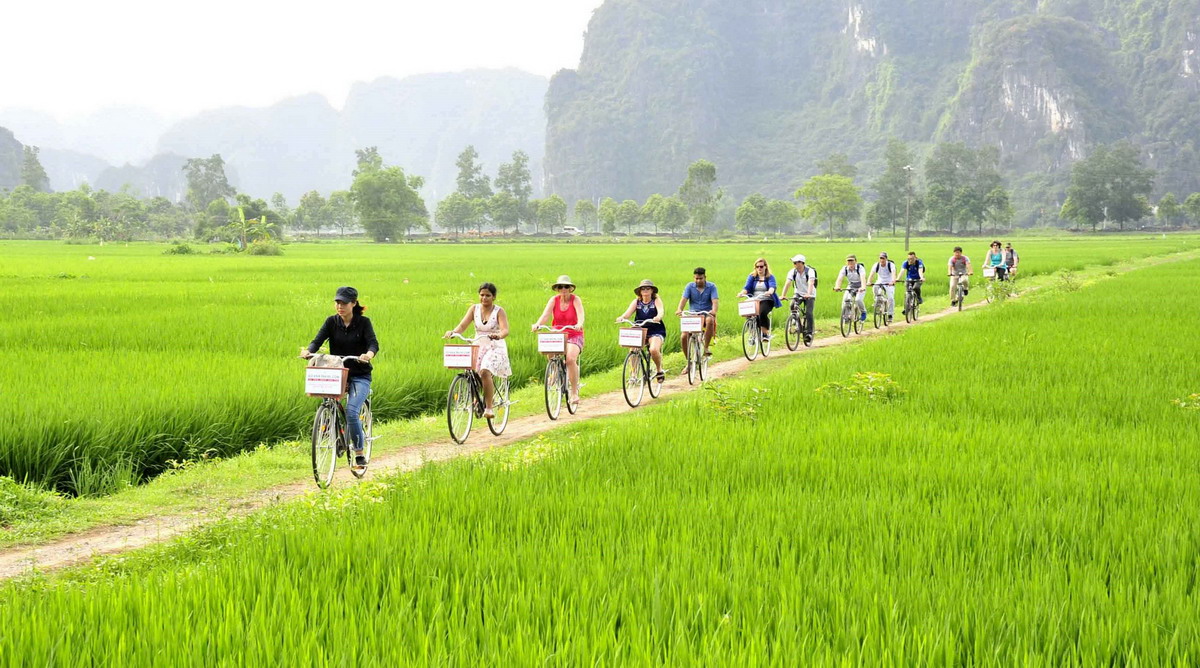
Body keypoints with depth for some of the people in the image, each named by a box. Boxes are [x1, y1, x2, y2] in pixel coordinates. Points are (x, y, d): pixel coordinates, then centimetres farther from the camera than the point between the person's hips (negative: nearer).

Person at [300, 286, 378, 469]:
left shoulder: (363, 322, -4)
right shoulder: (331, 322, 3)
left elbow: (373, 343, -18)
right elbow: (318, 340, -9)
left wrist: (369, 355, -41)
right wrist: (308, 351, -32)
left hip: (359, 376, -3)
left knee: (351, 411, -22)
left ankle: (359, 453, -9)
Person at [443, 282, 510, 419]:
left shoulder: (499, 311, -4)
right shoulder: (474, 309, 5)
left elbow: (505, 330, -18)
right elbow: (463, 325, -3)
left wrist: (498, 335, -42)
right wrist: (453, 332, -25)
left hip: (495, 348, -4)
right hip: (478, 347, 4)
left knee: (485, 372, -29)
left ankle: (489, 407, -24)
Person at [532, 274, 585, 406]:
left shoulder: (575, 299, -6)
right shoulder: (554, 300, 0)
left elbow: (580, 314, -22)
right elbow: (546, 314, -12)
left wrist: (579, 324, -44)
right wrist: (537, 324, -33)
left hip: (574, 335, -4)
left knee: (570, 358, -26)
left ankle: (574, 392, -15)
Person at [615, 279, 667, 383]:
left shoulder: (656, 300, -2)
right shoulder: (636, 301, 4)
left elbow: (661, 311, -21)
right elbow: (628, 312, -11)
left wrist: (658, 317, -46)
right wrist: (622, 317, -34)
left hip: (656, 332, -3)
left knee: (654, 350, -29)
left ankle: (659, 370, 0)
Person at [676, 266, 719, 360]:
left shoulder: (711, 287, 2)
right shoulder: (690, 286, 5)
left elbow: (715, 300, -12)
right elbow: (684, 299, -7)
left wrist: (714, 310, -35)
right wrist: (679, 309, -29)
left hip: (706, 315, -2)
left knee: (710, 320, -39)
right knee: (684, 337, -18)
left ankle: (706, 348, -27)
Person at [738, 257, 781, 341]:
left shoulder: (770, 277, 6)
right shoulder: (752, 277, 14)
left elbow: (772, 286, -14)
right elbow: (747, 287, 0)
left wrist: (770, 292, -38)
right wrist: (742, 293, -23)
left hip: (766, 300, -2)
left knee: (762, 312, -34)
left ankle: (766, 333, -22)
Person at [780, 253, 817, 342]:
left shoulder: (810, 271, -21)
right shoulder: (793, 272, -10)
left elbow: (811, 283, -36)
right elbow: (787, 283, -19)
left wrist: (808, 294, -53)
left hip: (810, 295, -3)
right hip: (798, 293, 3)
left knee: (809, 313, -19)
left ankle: (809, 333, -11)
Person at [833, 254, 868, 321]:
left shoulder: (860, 268, -23)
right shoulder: (845, 269, -15)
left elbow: (863, 278, -39)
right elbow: (839, 278, -27)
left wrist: (863, 287, -58)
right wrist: (837, 287, -48)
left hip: (860, 287, -3)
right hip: (850, 286, 3)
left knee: (858, 300, -27)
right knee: (845, 300, -21)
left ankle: (863, 312, 1)